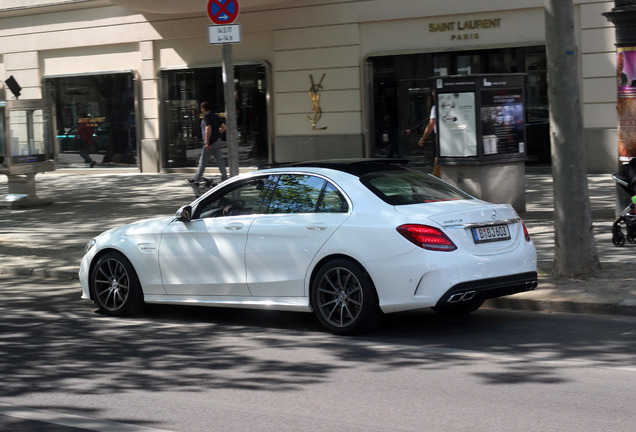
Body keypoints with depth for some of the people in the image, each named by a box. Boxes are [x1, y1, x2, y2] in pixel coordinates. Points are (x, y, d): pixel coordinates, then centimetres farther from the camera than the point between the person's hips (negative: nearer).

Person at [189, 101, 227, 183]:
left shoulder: (206, 116, -11)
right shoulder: (215, 116, 15)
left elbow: (208, 129, -22)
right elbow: (224, 127, 16)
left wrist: (207, 143, -22)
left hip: (210, 143, -8)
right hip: (218, 142, 8)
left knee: (203, 162, 2)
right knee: (220, 161, 5)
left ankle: (196, 179, 9)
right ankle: (225, 178, -2)